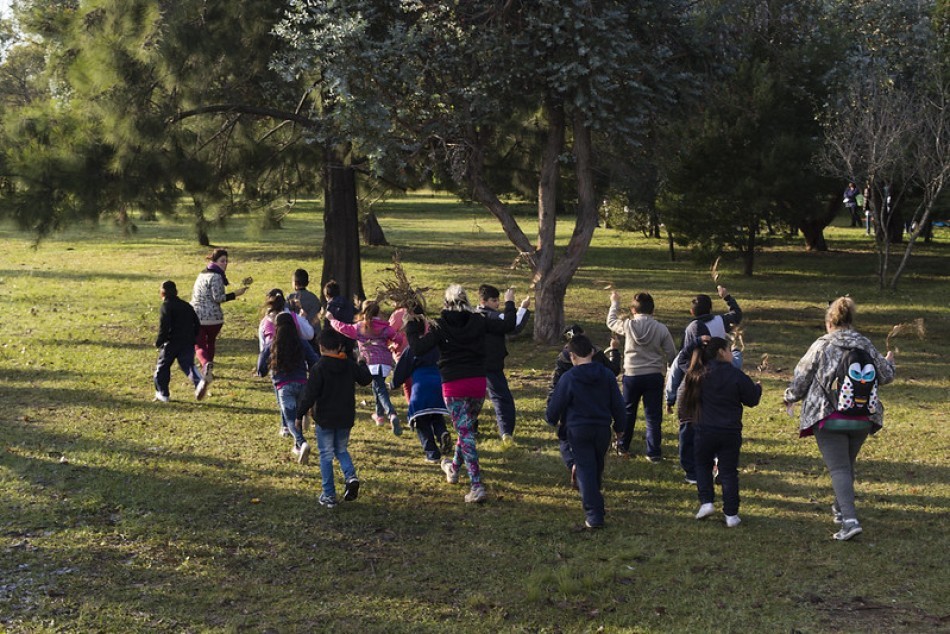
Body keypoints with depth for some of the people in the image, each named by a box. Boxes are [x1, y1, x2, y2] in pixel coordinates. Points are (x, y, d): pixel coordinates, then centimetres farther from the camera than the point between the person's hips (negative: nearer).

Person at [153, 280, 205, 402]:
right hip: (188, 344, 5)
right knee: (187, 365, 2)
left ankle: (162, 394, 17)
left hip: (171, 343, -5)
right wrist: (192, 338, 24)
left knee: (162, 367, 11)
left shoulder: (165, 307, -7)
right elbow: (197, 325, 15)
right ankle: (199, 381, -28)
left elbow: (164, 327, -17)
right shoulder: (187, 306, 14)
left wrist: (158, 342, -7)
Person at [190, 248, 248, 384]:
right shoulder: (216, 277, -11)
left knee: (199, 345, 0)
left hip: (196, 316, 4)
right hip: (213, 317, -4)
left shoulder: (202, 275, 14)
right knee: (210, 342, 19)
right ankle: (207, 371, 26)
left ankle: (206, 364, -29)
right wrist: (235, 294, -14)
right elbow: (217, 298, -16)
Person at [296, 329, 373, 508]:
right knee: (341, 450, 22)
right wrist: (362, 364, 37)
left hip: (324, 419, -4)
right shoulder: (350, 365, 0)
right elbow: (366, 379, 17)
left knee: (326, 456, 5)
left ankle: (328, 495, 6)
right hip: (346, 419, 4)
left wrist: (300, 414, -5)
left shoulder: (319, 368, -14)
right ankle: (351, 476, -6)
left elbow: (309, 394, -15)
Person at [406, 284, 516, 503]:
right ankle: (454, 468, 45)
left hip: (453, 386, -4)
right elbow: (506, 325, 5)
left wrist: (411, 326, -1)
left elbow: (417, 349, -15)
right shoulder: (478, 321, 0)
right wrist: (509, 303, 21)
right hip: (478, 383, 4)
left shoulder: (439, 326, -8)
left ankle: (477, 486, -12)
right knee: (467, 427, 23)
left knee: (465, 433, -3)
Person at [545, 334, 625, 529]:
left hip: (578, 431, -4)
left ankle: (594, 514, -11)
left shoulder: (568, 378, -11)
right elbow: (617, 405, 6)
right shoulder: (607, 375, 1)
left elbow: (555, 405, -4)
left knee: (585, 470, -2)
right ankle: (594, 501, 42)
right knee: (597, 467, 22)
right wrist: (619, 427, 19)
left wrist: (552, 420, 18)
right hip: (603, 429, 4)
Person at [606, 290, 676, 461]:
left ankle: (623, 447, 30)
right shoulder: (661, 329, -8)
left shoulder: (628, 325, -10)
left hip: (631, 375, 0)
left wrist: (614, 303, 27)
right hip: (654, 376, 0)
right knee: (653, 415, 5)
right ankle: (654, 452, 5)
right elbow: (671, 354, -2)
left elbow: (611, 322, 12)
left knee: (627, 412, 19)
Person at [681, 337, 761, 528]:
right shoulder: (736, 375, -9)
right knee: (728, 471, 7)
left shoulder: (698, 375, -2)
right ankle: (731, 514, 6)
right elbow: (752, 400, -1)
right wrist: (757, 388, 21)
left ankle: (706, 502, 7)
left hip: (704, 431, 1)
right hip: (730, 432, -1)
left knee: (703, 465, 22)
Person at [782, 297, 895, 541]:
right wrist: (889, 361, 35)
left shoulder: (821, 345, -7)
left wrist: (791, 398, 18)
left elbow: (801, 376, -2)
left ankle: (850, 520, -20)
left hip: (829, 419, -4)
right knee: (847, 465, 23)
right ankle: (840, 508, 38)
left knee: (839, 469, -5)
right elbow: (886, 375, 12)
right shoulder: (866, 346, 4)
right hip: (862, 420, 4)